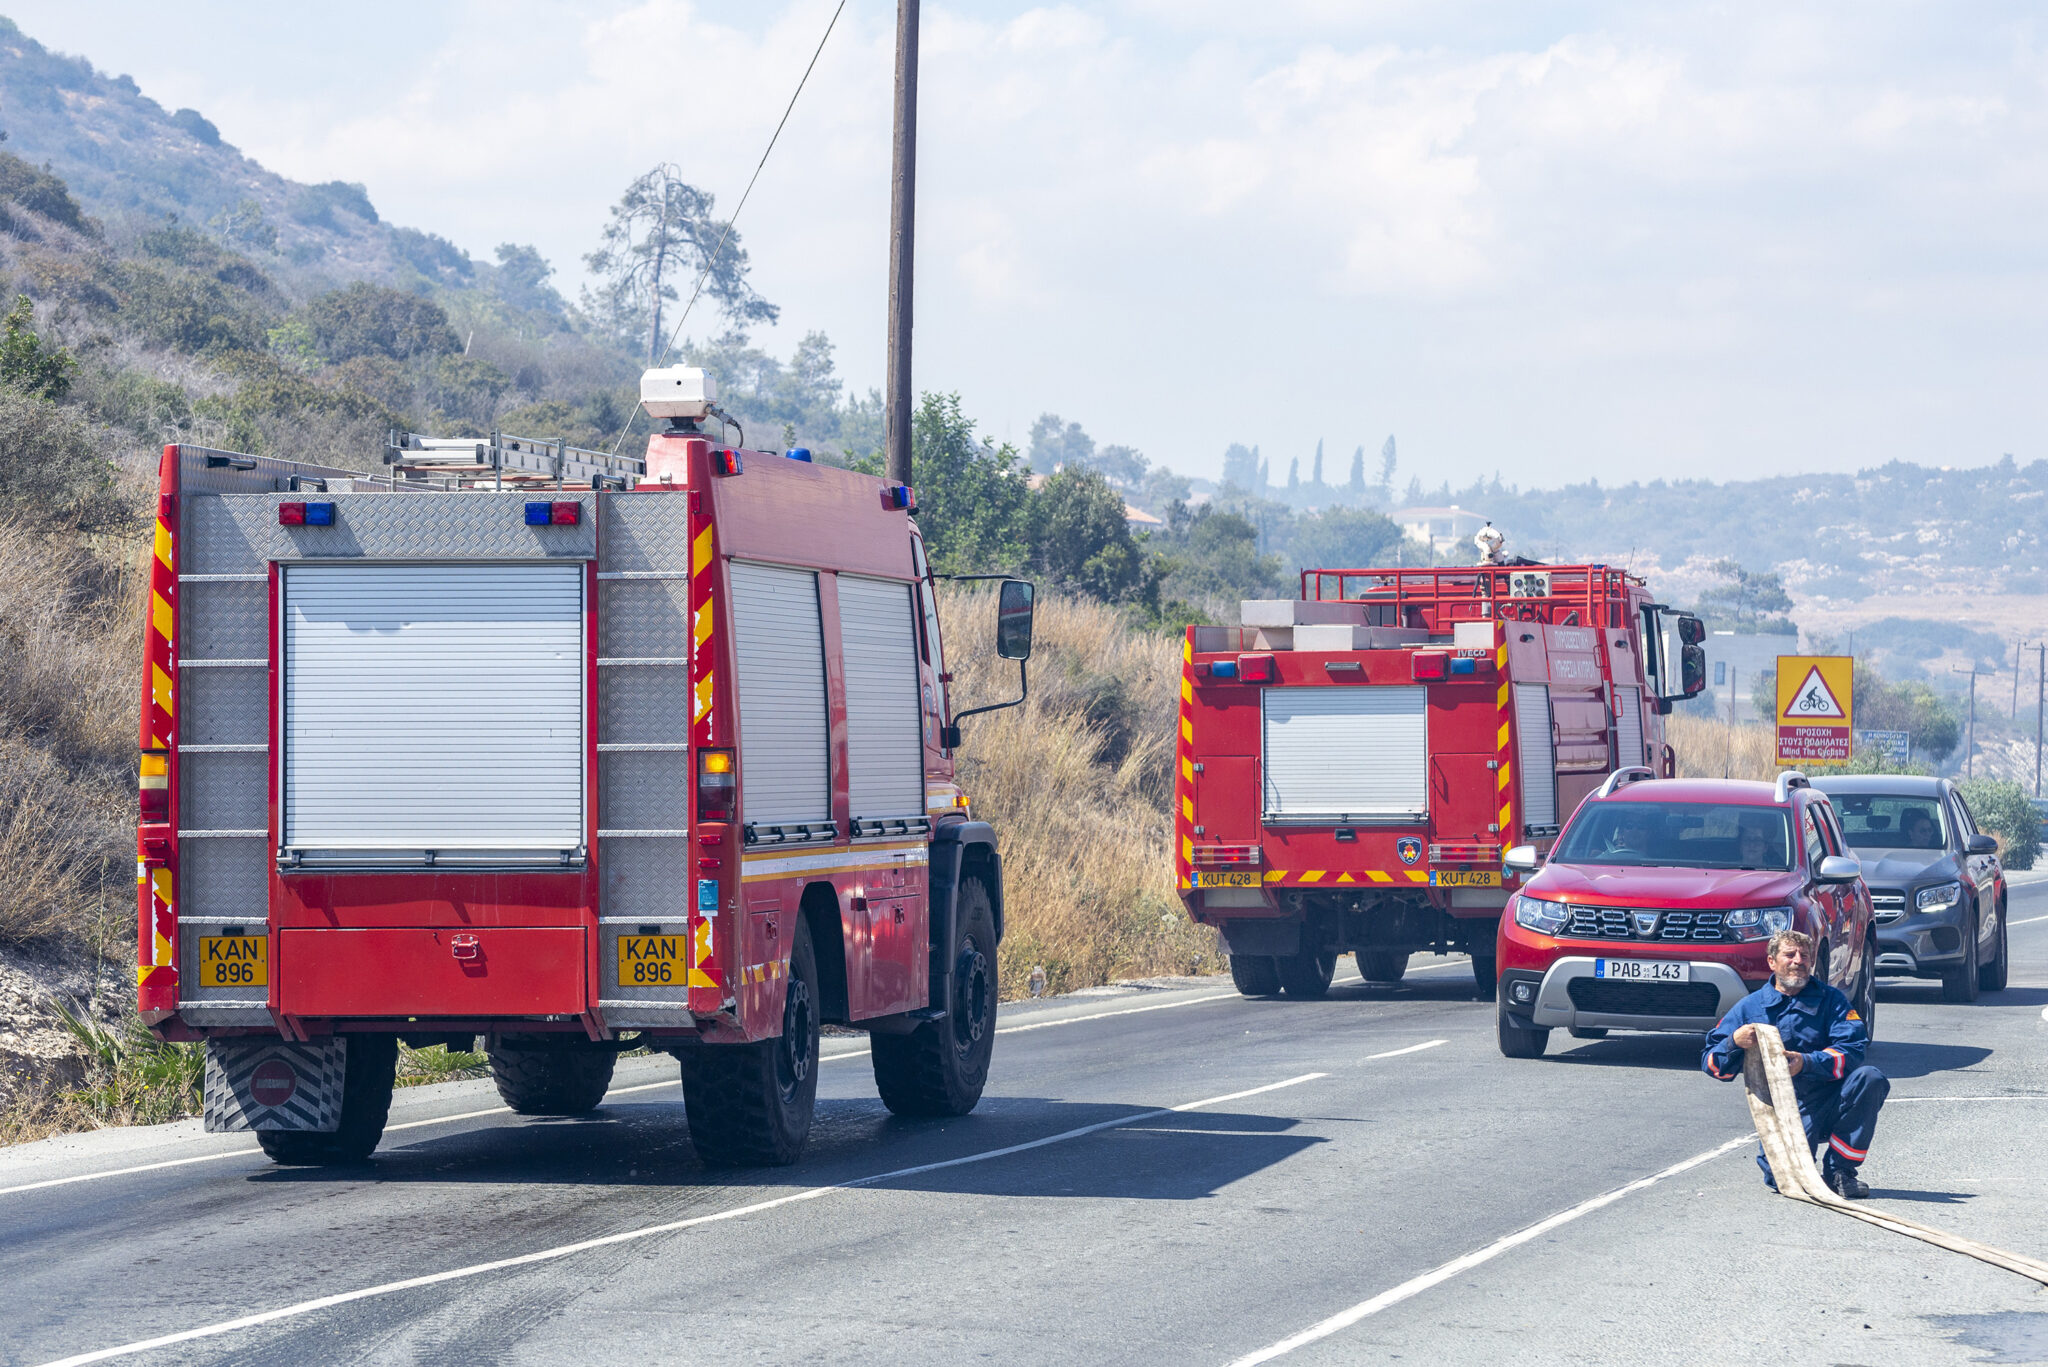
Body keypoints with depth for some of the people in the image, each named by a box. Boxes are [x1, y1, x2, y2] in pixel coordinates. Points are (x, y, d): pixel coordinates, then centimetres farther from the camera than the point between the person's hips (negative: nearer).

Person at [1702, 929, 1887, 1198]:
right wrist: (1735, 1043, -14)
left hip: (1828, 1102, 2)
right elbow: (1712, 1065, 8)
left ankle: (1839, 1169, -14)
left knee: (1869, 1078, -29)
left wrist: (1807, 1063, -23)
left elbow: (1853, 1050, -8)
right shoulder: (1749, 1007, 10)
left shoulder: (1830, 999, 8)